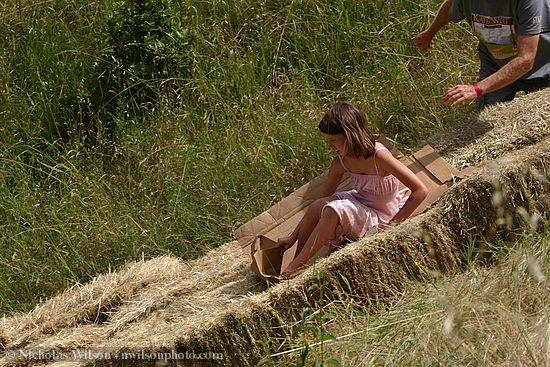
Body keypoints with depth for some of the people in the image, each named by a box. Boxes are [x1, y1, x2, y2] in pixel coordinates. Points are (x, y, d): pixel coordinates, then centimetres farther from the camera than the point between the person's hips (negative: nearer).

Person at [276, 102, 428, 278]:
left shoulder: (378, 155, -24)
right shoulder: (342, 161, -4)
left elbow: (420, 191, -24)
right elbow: (323, 197, 3)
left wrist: (393, 223, -21)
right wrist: (293, 237, 2)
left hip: (380, 218, -6)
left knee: (332, 210, -28)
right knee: (316, 207, -19)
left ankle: (293, 268, -19)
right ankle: (298, 263, -7)